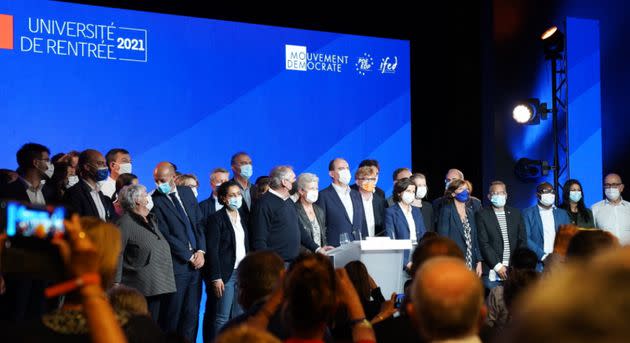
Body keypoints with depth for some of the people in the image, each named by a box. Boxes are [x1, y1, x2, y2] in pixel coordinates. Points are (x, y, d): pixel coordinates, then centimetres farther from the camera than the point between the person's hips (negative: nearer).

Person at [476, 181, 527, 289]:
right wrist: (497, 266, -11)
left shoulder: (516, 214, 12)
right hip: (492, 271, -3)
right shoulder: (482, 215, 1)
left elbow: (522, 241, 10)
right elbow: (483, 244, -5)